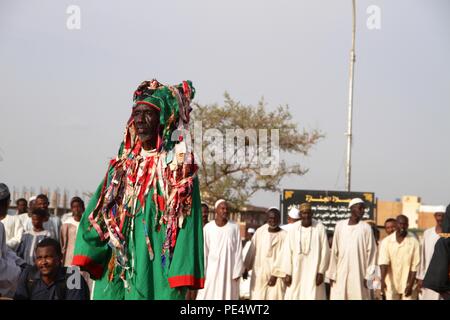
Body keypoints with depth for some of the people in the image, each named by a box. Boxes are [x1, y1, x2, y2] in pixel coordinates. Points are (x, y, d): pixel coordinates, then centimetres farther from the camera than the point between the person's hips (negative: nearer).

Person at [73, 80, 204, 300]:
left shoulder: (180, 170, -2)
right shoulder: (122, 166, 12)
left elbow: (187, 226, -8)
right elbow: (95, 214, 8)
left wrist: (181, 279, -17)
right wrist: (86, 256, -6)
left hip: (156, 276, -4)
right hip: (115, 273, 4)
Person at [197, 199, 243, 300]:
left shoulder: (234, 227, 0)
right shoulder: (208, 228, -2)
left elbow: (238, 250, 1)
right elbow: (204, 251, 0)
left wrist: (237, 271, -4)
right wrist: (202, 272, -3)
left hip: (229, 269, 1)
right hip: (212, 269, -1)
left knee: (228, 295, 1)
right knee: (208, 296, -3)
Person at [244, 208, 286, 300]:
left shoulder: (284, 235, -5)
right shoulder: (260, 231, 5)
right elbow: (252, 251, 10)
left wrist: (275, 275, -12)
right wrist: (246, 268, 11)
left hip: (275, 276, -3)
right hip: (258, 275, 3)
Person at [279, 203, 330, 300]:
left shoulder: (320, 228, -6)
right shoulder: (293, 229, -2)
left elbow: (325, 251, -4)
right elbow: (287, 252, 0)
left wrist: (321, 272, -6)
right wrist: (287, 273, -3)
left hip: (313, 271, -2)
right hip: (296, 271, 2)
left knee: (313, 296, -5)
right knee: (294, 296, 4)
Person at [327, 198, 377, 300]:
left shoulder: (366, 228, 0)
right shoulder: (340, 225, 5)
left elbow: (371, 252, 0)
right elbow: (334, 251, 8)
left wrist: (367, 275, -5)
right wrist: (332, 274, 5)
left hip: (359, 274, -2)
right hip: (341, 273, 2)